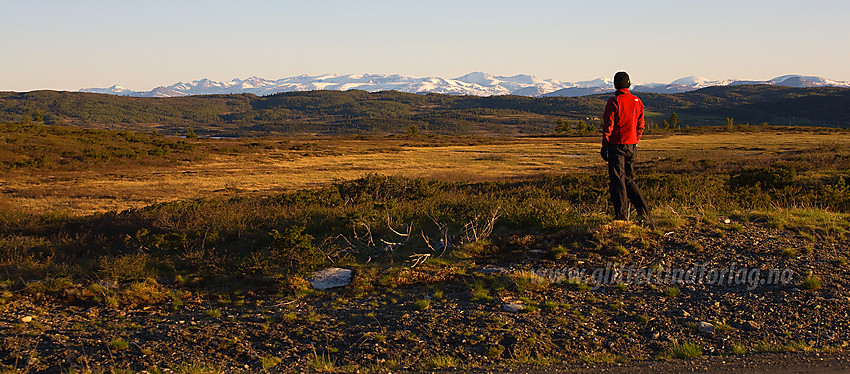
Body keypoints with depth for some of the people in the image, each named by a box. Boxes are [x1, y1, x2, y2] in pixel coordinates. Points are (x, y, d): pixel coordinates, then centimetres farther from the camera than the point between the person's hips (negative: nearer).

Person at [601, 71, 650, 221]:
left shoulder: (613, 102, -11)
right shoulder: (637, 102, 7)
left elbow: (608, 126, -13)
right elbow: (640, 125, 12)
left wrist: (604, 145, -8)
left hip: (617, 145, -6)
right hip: (631, 146, 6)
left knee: (617, 180, -1)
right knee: (629, 179, 18)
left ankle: (622, 215, -3)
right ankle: (643, 210, 11)